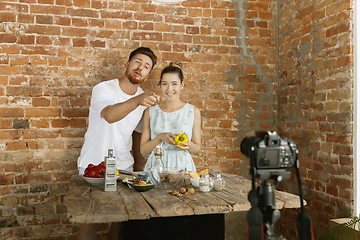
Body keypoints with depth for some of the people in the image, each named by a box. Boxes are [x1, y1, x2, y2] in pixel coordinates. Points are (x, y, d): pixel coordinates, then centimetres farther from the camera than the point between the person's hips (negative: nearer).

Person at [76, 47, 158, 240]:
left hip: (124, 166, 4)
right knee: (89, 220, 0)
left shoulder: (146, 98, 3)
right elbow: (109, 115, -35)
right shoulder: (103, 89, -12)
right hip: (93, 165, -4)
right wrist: (137, 100, -51)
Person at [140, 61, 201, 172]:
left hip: (182, 167, 0)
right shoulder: (151, 111, 7)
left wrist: (189, 145, -11)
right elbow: (143, 151, 6)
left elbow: (198, 149, 10)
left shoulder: (193, 111, 5)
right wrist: (160, 137, -10)